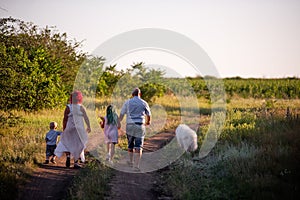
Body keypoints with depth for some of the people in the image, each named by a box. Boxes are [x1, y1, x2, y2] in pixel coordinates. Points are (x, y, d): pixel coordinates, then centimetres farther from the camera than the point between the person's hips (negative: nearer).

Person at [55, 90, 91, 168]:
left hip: (70, 128, 0)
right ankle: (76, 162, 5)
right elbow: (86, 118, -7)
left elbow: (65, 119, -3)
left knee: (67, 143, 16)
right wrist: (88, 127, -3)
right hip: (79, 129, 0)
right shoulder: (81, 107, -1)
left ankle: (68, 156, -8)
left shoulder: (68, 108, -3)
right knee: (77, 145, 7)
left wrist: (64, 129, 3)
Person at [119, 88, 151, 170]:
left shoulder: (127, 102, 4)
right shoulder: (144, 103, 3)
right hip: (140, 126, -2)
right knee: (138, 146, -4)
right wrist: (147, 122, 34)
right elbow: (148, 115, 13)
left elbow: (121, 114, 3)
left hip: (130, 125, 2)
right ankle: (136, 165, -14)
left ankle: (131, 162, 29)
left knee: (130, 145, 18)